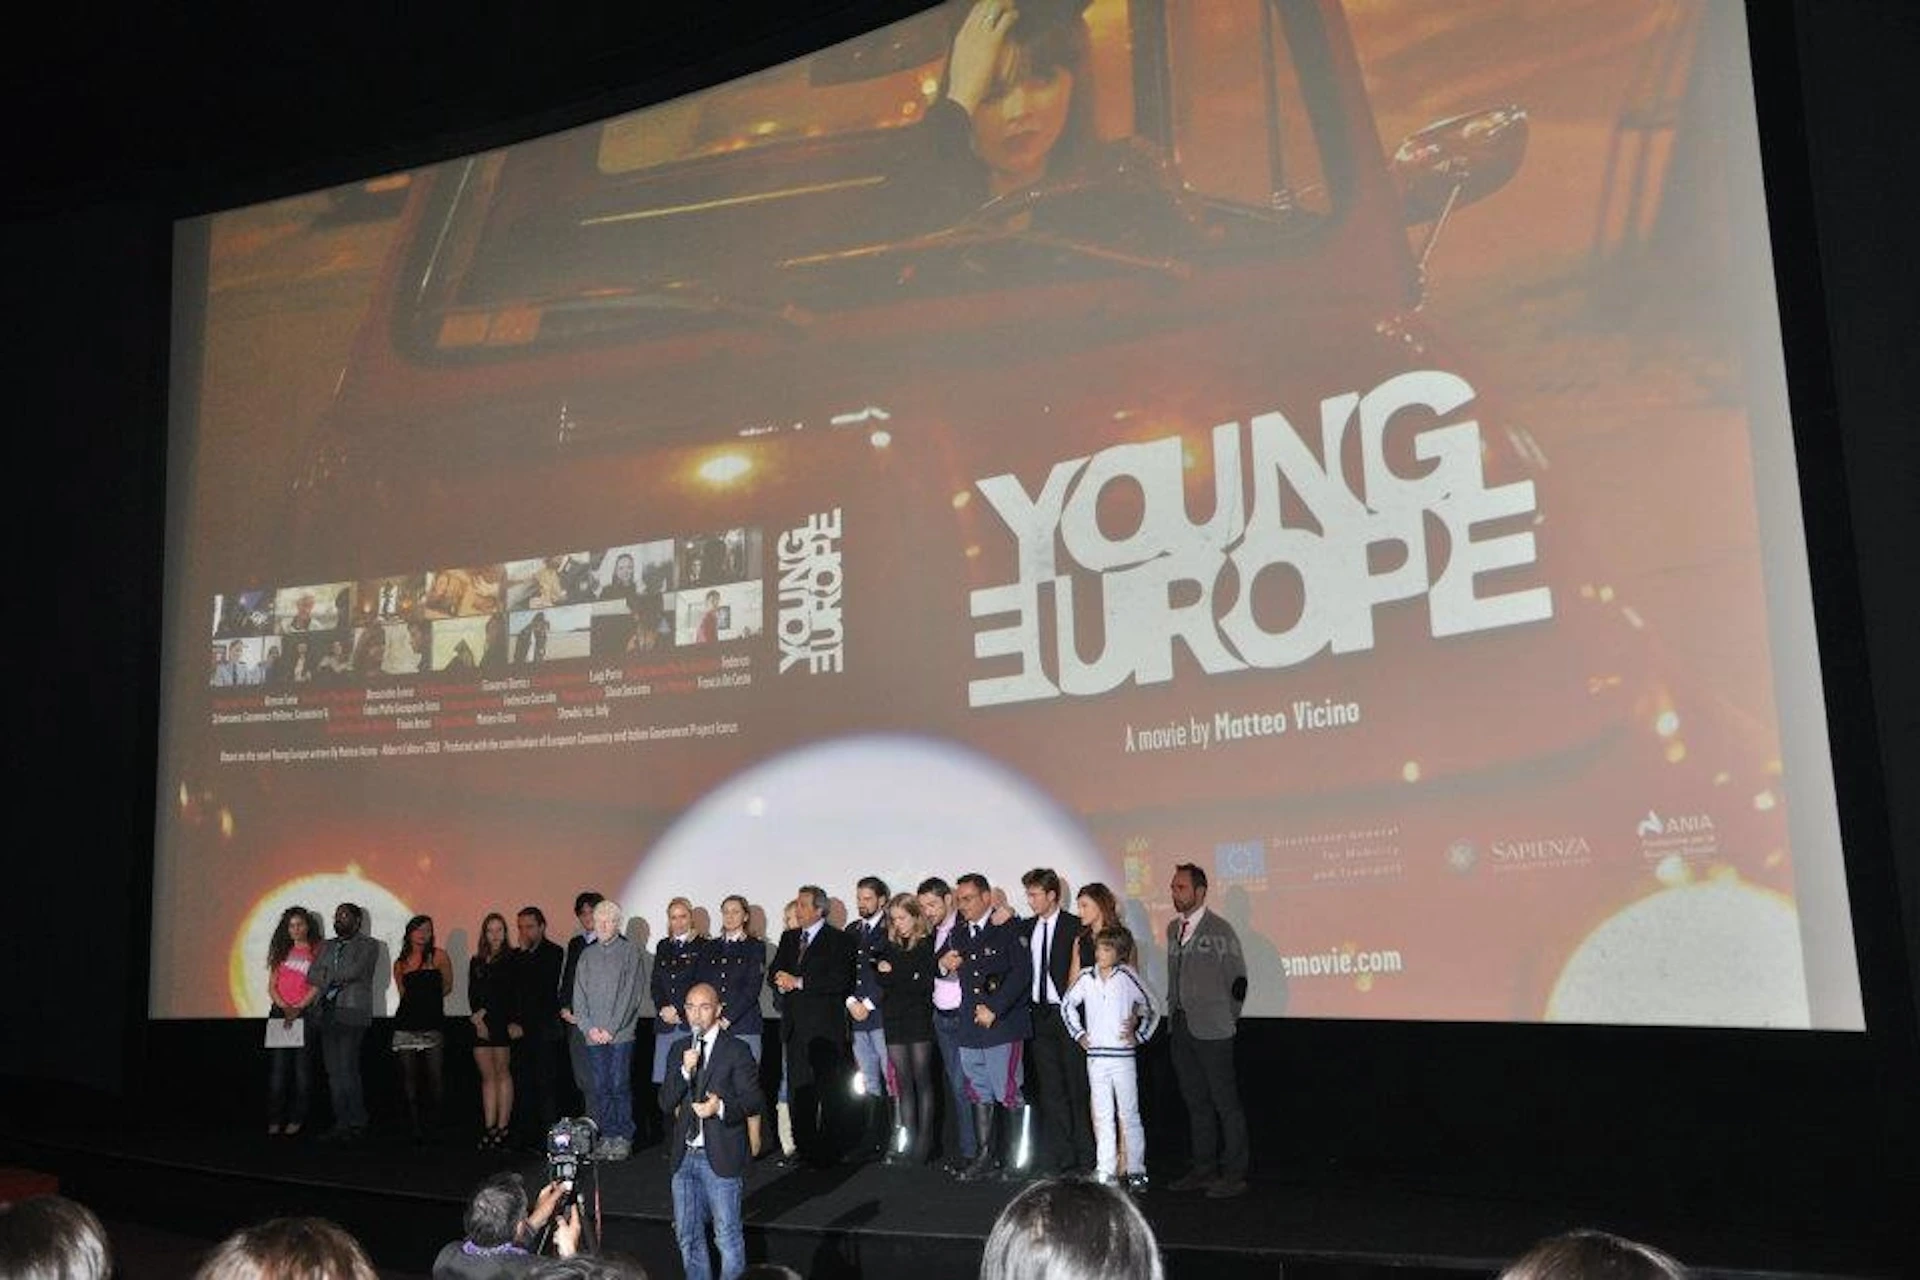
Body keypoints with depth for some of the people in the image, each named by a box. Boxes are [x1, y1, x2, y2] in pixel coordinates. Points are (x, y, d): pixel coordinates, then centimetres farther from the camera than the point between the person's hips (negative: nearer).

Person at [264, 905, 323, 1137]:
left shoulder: (317, 951, 4)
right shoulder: (281, 952, 16)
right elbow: (271, 986, 10)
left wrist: (298, 1009, -13)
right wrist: (283, 1007, -6)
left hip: (306, 1012, -3)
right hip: (279, 1013, 3)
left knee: (302, 1068, -2)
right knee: (277, 1068, -2)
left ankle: (296, 1120, 0)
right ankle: (274, 1120, -1)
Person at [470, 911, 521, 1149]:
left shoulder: (512, 959, 1)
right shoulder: (476, 962, 17)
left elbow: (509, 994, -5)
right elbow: (472, 995, 11)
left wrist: (484, 1012, -5)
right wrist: (478, 1020, -3)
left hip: (502, 1022, -4)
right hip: (481, 1025, 4)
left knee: (502, 1073, -4)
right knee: (487, 1076, 2)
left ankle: (502, 1127, -2)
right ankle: (489, 1128, 1)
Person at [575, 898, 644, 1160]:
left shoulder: (630, 951, 2)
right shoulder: (587, 955, 13)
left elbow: (630, 993, -5)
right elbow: (579, 994, 10)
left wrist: (611, 1029, -11)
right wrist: (588, 1027, -3)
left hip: (620, 1033, -4)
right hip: (593, 1035, 4)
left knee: (620, 1086, -4)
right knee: (600, 1087, 5)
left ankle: (624, 1138, 3)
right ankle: (606, 1136, 13)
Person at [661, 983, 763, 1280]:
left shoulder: (737, 1051, -7)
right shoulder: (679, 1049, 8)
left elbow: (753, 1099, -8)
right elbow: (665, 1103, 1)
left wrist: (722, 1107, -26)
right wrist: (684, 1071, -15)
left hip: (720, 1157, -5)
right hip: (684, 1155, 5)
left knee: (727, 1234, 2)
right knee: (686, 1234, 16)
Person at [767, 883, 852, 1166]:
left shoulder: (837, 940, -4)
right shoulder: (789, 938, 17)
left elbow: (840, 980, -15)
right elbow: (774, 972, 17)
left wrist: (799, 982, -16)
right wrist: (781, 982, -7)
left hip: (824, 1027, -6)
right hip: (794, 1025, 6)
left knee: (824, 1089, -6)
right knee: (797, 1091, 8)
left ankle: (825, 1153, 1)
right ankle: (803, 1148, 17)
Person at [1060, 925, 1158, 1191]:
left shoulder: (1127, 976, -6)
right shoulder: (1086, 977, 2)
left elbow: (1151, 1009, 3)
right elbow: (1066, 1004, 17)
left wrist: (1139, 1035, 0)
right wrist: (1078, 1033, 10)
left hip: (1122, 1056, -3)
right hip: (1095, 1056, 3)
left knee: (1129, 1116, 3)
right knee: (1102, 1116, 8)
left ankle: (1136, 1171, 12)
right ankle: (1106, 1169, 15)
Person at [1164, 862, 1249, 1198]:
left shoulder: (1219, 930, -10)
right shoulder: (1173, 929, 12)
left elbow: (1237, 978, -6)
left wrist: (1227, 1018, -2)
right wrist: (1175, 1010, 12)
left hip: (1212, 1031, -7)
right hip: (1182, 1028, 7)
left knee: (1225, 1101, -1)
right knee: (1195, 1101, 14)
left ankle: (1234, 1173, 7)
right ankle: (1204, 1168, 23)